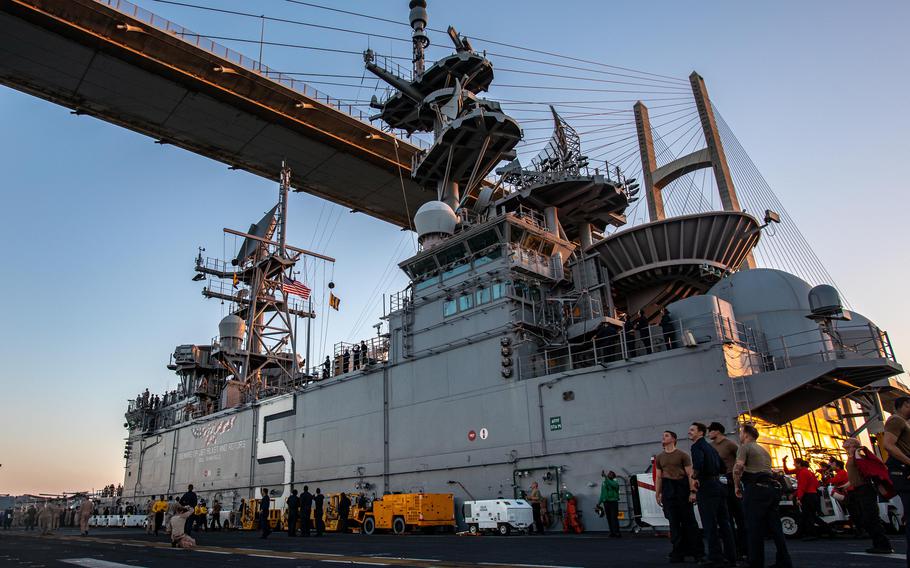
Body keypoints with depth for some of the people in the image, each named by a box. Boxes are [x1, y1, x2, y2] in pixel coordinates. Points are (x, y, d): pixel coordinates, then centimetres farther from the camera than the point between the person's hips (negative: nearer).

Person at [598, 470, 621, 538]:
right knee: (609, 518, 4)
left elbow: (611, 484, -27)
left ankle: (616, 532, -9)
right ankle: (612, 532, 9)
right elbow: (602, 494, 19)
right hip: (606, 502, 5)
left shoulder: (615, 483, 0)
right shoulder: (603, 483, 16)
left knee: (614, 518, -11)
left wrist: (605, 477, -32)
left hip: (613, 502, -5)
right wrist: (599, 502, 13)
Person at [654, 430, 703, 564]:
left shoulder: (682, 455, 2)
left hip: (682, 487, -3)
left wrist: (692, 491, -13)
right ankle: (678, 553, 9)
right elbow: (658, 477, 13)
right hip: (667, 489, 3)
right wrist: (658, 494, 7)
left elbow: (690, 474, -3)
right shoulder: (659, 457, 14)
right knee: (673, 522, 4)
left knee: (688, 520, -1)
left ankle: (697, 552, 8)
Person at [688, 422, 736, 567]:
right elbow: (722, 467, 22)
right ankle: (730, 556, 17)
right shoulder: (710, 447, 19)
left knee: (709, 524, -4)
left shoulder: (697, 446, -10)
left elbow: (698, 464, -27)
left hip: (706, 487, -9)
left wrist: (694, 476, -10)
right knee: (724, 522, 12)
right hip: (718, 485, 9)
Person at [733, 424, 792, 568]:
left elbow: (738, 468, -13)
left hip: (756, 488, -8)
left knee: (754, 529, -5)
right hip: (773, 487, 8)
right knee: (775, 528, 11)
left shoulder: (745, 447, 1)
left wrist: (737, 487, -3)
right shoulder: (763, 450, 28)